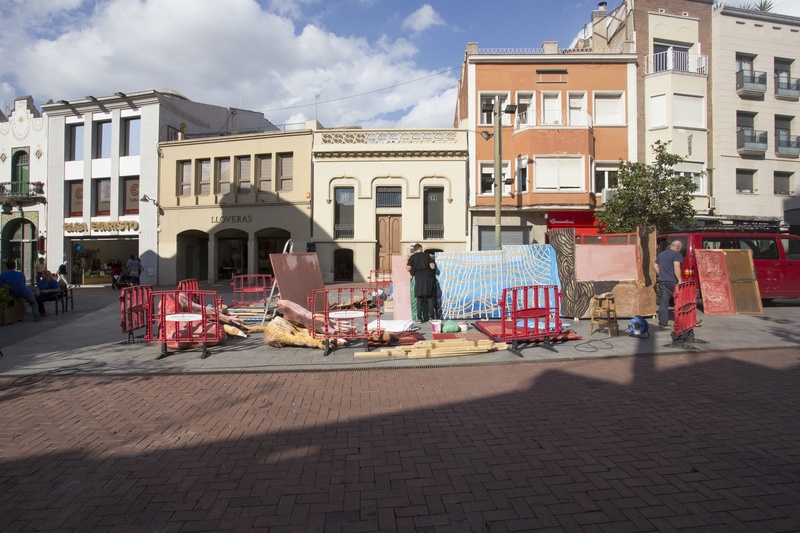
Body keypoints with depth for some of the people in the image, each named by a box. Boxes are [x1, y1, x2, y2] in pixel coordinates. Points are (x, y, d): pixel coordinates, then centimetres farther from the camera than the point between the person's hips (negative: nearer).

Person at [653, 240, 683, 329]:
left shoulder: (661, 254, 17)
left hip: (662, 281, 6)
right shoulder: (676, 254, -6)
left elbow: (655, 266, 21)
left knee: (663, 302, 5)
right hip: (672, 281, -6)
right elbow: (676, 267, -18)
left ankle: (663, 323, 4)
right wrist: (680, 280, -16)